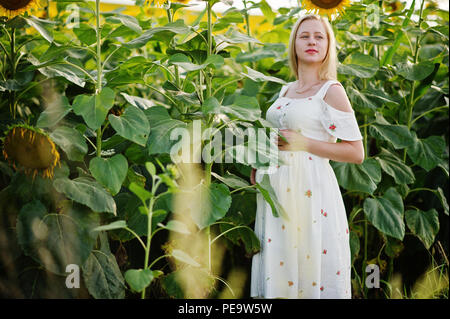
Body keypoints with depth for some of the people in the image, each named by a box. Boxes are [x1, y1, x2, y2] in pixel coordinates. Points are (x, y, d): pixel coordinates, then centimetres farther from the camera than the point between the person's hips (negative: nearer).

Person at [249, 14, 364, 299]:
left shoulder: (331, 91, -6)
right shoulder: (286, 91, 15)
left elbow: (356, 152, -10)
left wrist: (304, 144, -16)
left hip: (309, 189, -7)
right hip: (276, 189, 7)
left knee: (309, 269, -3)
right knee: (277, 267, 9)